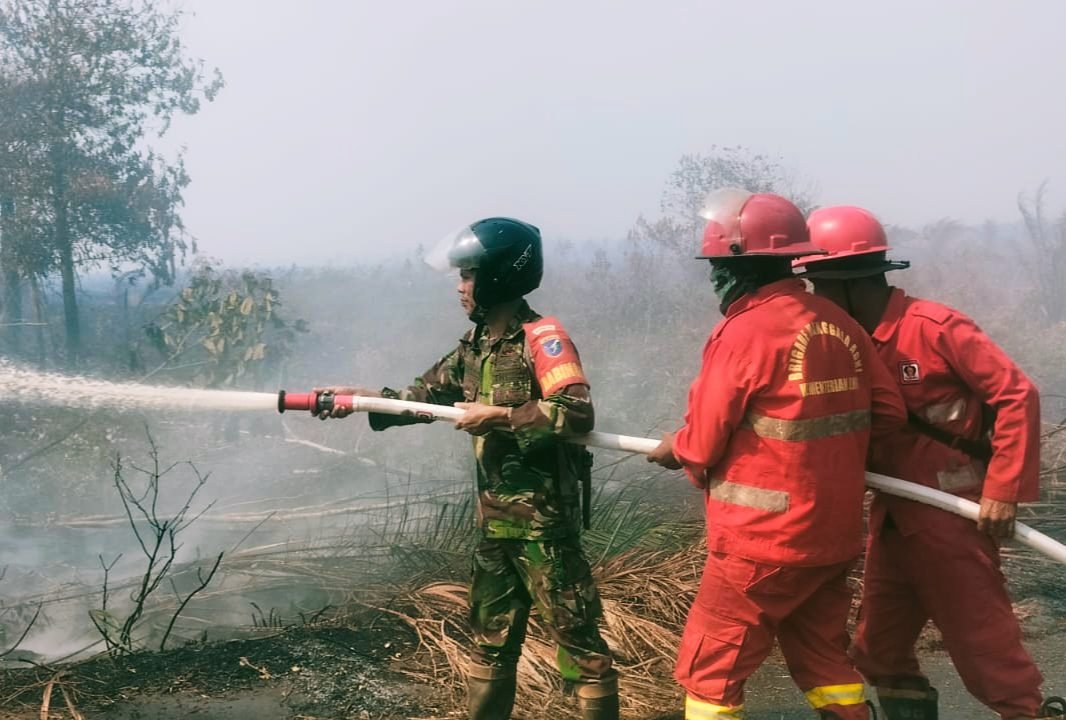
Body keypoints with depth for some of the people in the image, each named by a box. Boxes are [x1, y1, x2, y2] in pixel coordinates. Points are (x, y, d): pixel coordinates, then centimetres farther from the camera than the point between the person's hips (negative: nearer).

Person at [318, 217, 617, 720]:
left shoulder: (542, 337, -15)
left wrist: (497, 415, -21)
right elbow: (424, 394, 19)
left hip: (544, 523, -8)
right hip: (494, 524, 8)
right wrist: (358, 397, 7)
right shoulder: (474, 346, 10)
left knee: (578, 641, -1)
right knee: (490, 642, 18)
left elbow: (575, 412, -28)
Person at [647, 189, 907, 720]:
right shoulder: (839, 323, 1)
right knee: (822, 658, 20)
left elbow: (702, 446, -11)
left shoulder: (745, 331, -17)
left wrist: (672, 448, 10)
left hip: (764, 540, -7)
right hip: (833, 534, 7)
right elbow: (888, 411, 7)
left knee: (710, 672, 5)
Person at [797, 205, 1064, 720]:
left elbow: (1017, 395, -16)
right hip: (892, 520, 8)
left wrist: (1003, 489, -17)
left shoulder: (934, 327, -19)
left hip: (953, 520, -8)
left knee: (985, 651, 1)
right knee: (879, 652, 15)